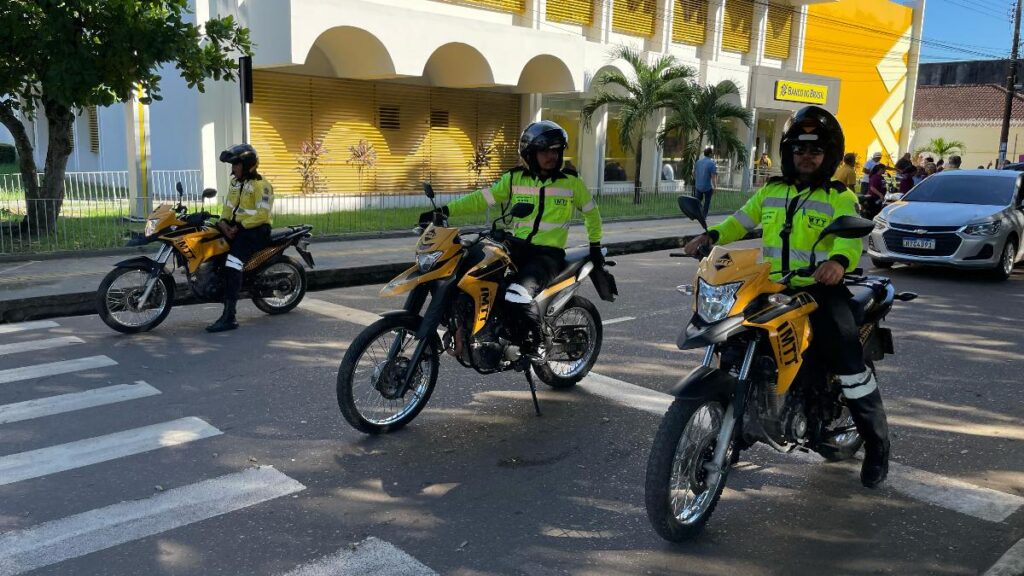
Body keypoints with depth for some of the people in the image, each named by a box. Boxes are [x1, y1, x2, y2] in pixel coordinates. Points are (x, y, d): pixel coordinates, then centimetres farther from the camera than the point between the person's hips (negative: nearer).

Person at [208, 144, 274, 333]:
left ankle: (229, 317, -32)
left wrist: (239, 227, -21)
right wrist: (223, 222, -3)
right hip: (237, 227, 10)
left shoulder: (261, 185, -11)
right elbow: (228, 206, 17)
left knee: (232, 263, -27)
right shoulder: (235, 182, 18)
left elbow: (262, 214, -19)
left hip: (257, 230, -10)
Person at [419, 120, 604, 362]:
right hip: (517, 245, 4)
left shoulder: (572, 183, 4)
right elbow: (482, 199, 3)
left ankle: (537, 344, -6)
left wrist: (595, 246, 13)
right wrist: (444, 211, -7)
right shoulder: (514, 179, 7)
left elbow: (591, 212, 19)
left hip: (549, 254, -3)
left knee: (518, 294, -31)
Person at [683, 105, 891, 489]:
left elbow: (851, 238, -16)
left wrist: (839, 260, -39)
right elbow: (740, 221, 15)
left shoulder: (840, 198, -1)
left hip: (821, 289, -4)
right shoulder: (770, 192, 15)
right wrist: (712, 235, -6)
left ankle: (877, 445, 9)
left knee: (850, 366, -9)